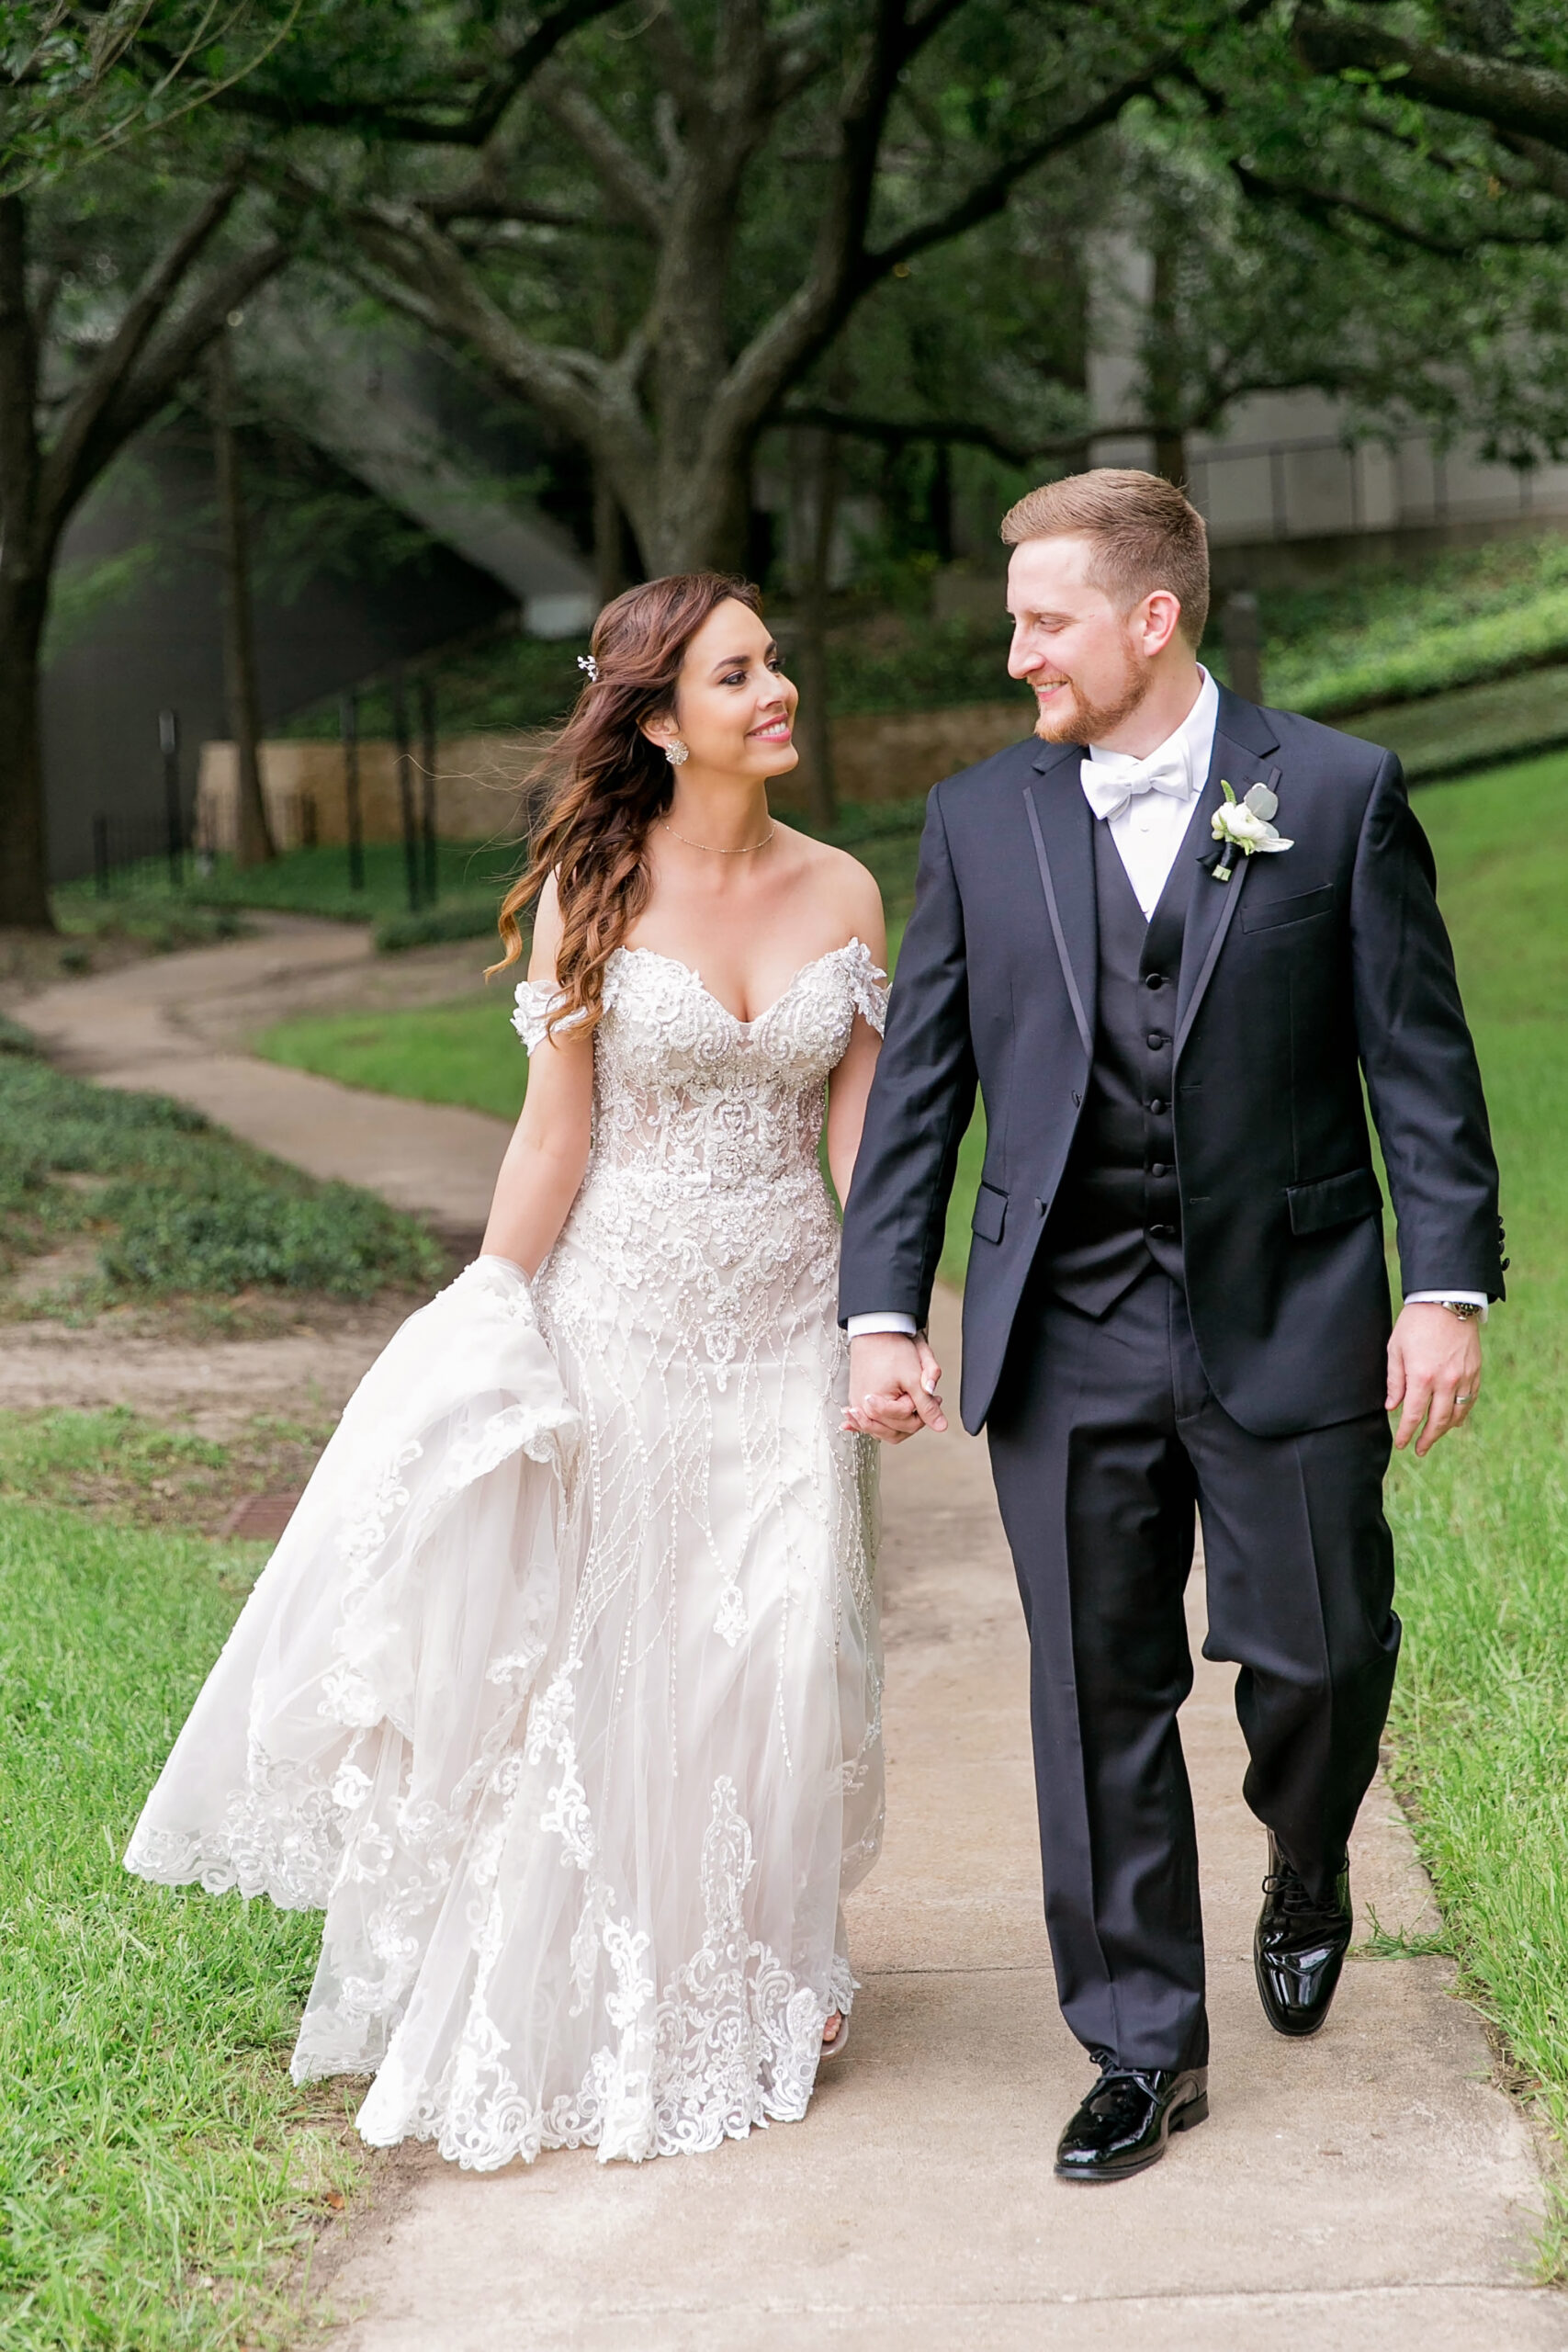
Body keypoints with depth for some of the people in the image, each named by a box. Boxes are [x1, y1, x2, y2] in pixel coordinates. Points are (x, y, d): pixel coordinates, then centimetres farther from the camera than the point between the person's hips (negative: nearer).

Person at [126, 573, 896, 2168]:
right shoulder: (595, 887, -8)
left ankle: (757, 1976, 27)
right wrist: (491, 1331, -7)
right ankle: (586, 2005, 22)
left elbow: (861, 1132, 3)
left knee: (776, 1651, 5)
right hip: (617, 1310, -3)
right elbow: (557, 1133, -6)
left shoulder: (842, 894, 2)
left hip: (785, 1323, 3)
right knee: (587, 1655, 4)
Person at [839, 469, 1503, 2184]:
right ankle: (1144, 2048, 19)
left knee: (1320, 1654, 3)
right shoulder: (976, 823, 5)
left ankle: (1305, 1878, 38)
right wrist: (881, 1312, 0)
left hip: (1287, 1323, -2)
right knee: (1098, 1694, 6)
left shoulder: (1338, 794, -1)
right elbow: (915, 1088, 6)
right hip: (1067, 1337, 2)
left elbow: (1421, 1060, -2)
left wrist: (1449, 1285, -8)